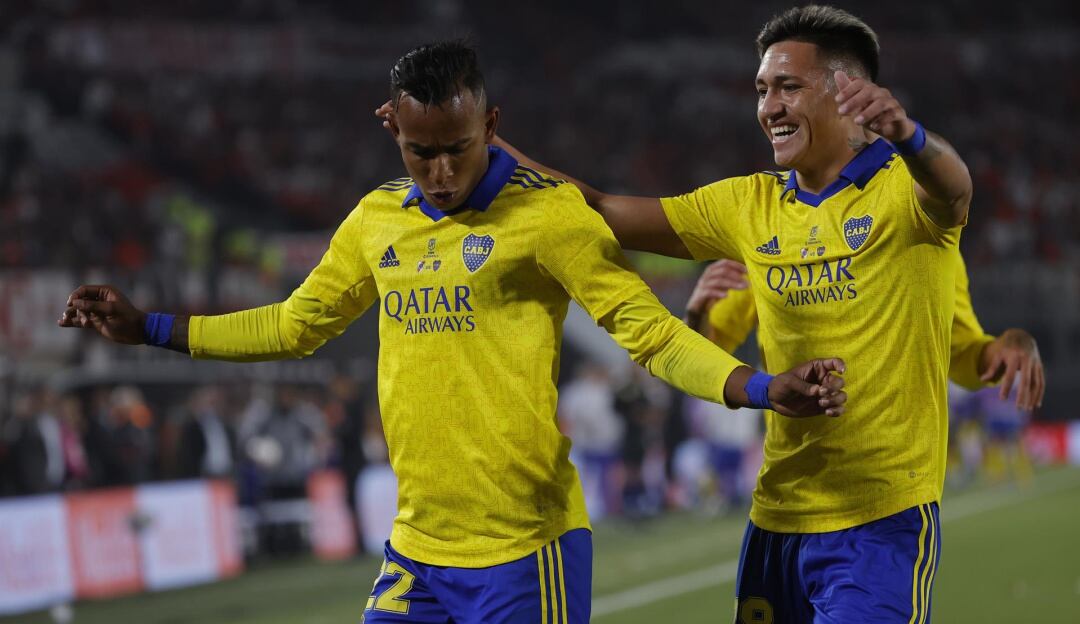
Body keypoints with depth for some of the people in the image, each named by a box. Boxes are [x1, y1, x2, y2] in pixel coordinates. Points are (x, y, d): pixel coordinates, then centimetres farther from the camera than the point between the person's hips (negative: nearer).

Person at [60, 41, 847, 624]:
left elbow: (650, 331, -10)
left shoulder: (545, 212, -9)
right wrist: (148, 328, 23)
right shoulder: (378, 220, 10)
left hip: (524, 552, -6)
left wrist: (762, 389, -25)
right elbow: (295, 326, 24)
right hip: (416, 550, 6)